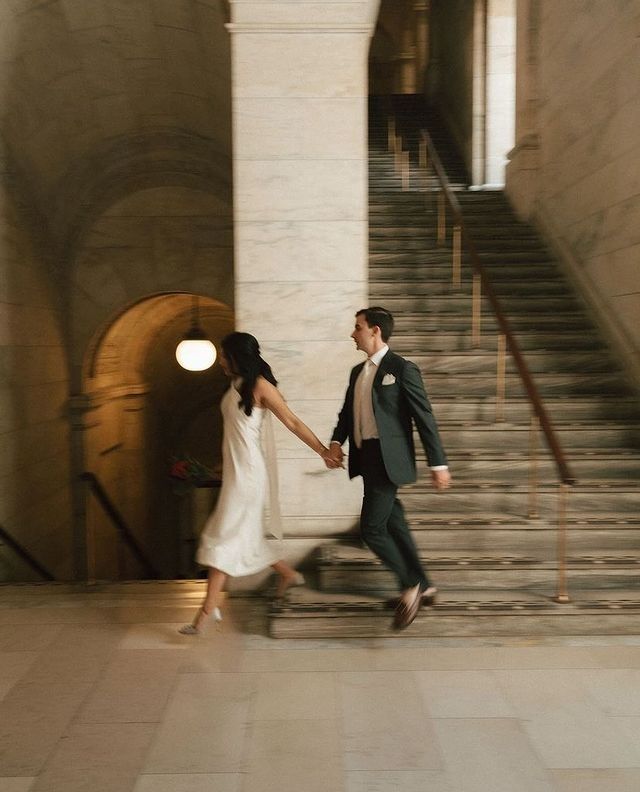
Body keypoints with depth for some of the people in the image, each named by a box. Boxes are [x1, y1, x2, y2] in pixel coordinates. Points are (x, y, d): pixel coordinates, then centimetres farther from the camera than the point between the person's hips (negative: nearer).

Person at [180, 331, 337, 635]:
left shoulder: (260, 386, -12)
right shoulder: (235, 386, 12)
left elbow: (293, 423, -9)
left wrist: (323, 451, -7)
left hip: (247, 472, -9)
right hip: (233, 470, 9)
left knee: (223, 538, -8)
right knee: (243, 534, 17)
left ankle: (207, 610, -4)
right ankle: (289, 574, 35)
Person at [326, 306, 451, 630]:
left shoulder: (402, 369, -9)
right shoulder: (358, 372, 15)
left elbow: (424, 418, -9)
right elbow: (347, 412, 15)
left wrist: (438, 464, -10)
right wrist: (336, 442, -6)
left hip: (388, 459, -8)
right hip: (366, 458, 8)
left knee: (371, 527, -9)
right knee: (392, 524, 13)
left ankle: (410, 586, 9)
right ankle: (423, 588, 26)